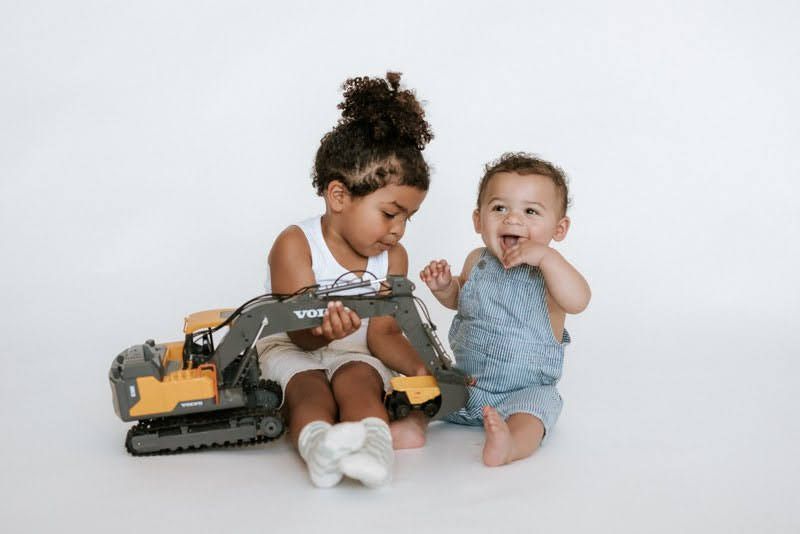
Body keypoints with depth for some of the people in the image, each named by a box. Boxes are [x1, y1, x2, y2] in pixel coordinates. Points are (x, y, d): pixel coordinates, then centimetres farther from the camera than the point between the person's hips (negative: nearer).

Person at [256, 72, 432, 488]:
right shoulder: (295, 245, -13)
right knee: (309, 388, -33)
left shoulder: (392, 257, 3)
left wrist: (420, 367, -22)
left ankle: (374, 451, -58)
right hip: (291, 350, -3)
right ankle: (320, 447, -64)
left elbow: (383, 333, -1)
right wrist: (324, 331, -43)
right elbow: (301, 334, -17)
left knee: (357, 379, -30)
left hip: (355, 353, 3)